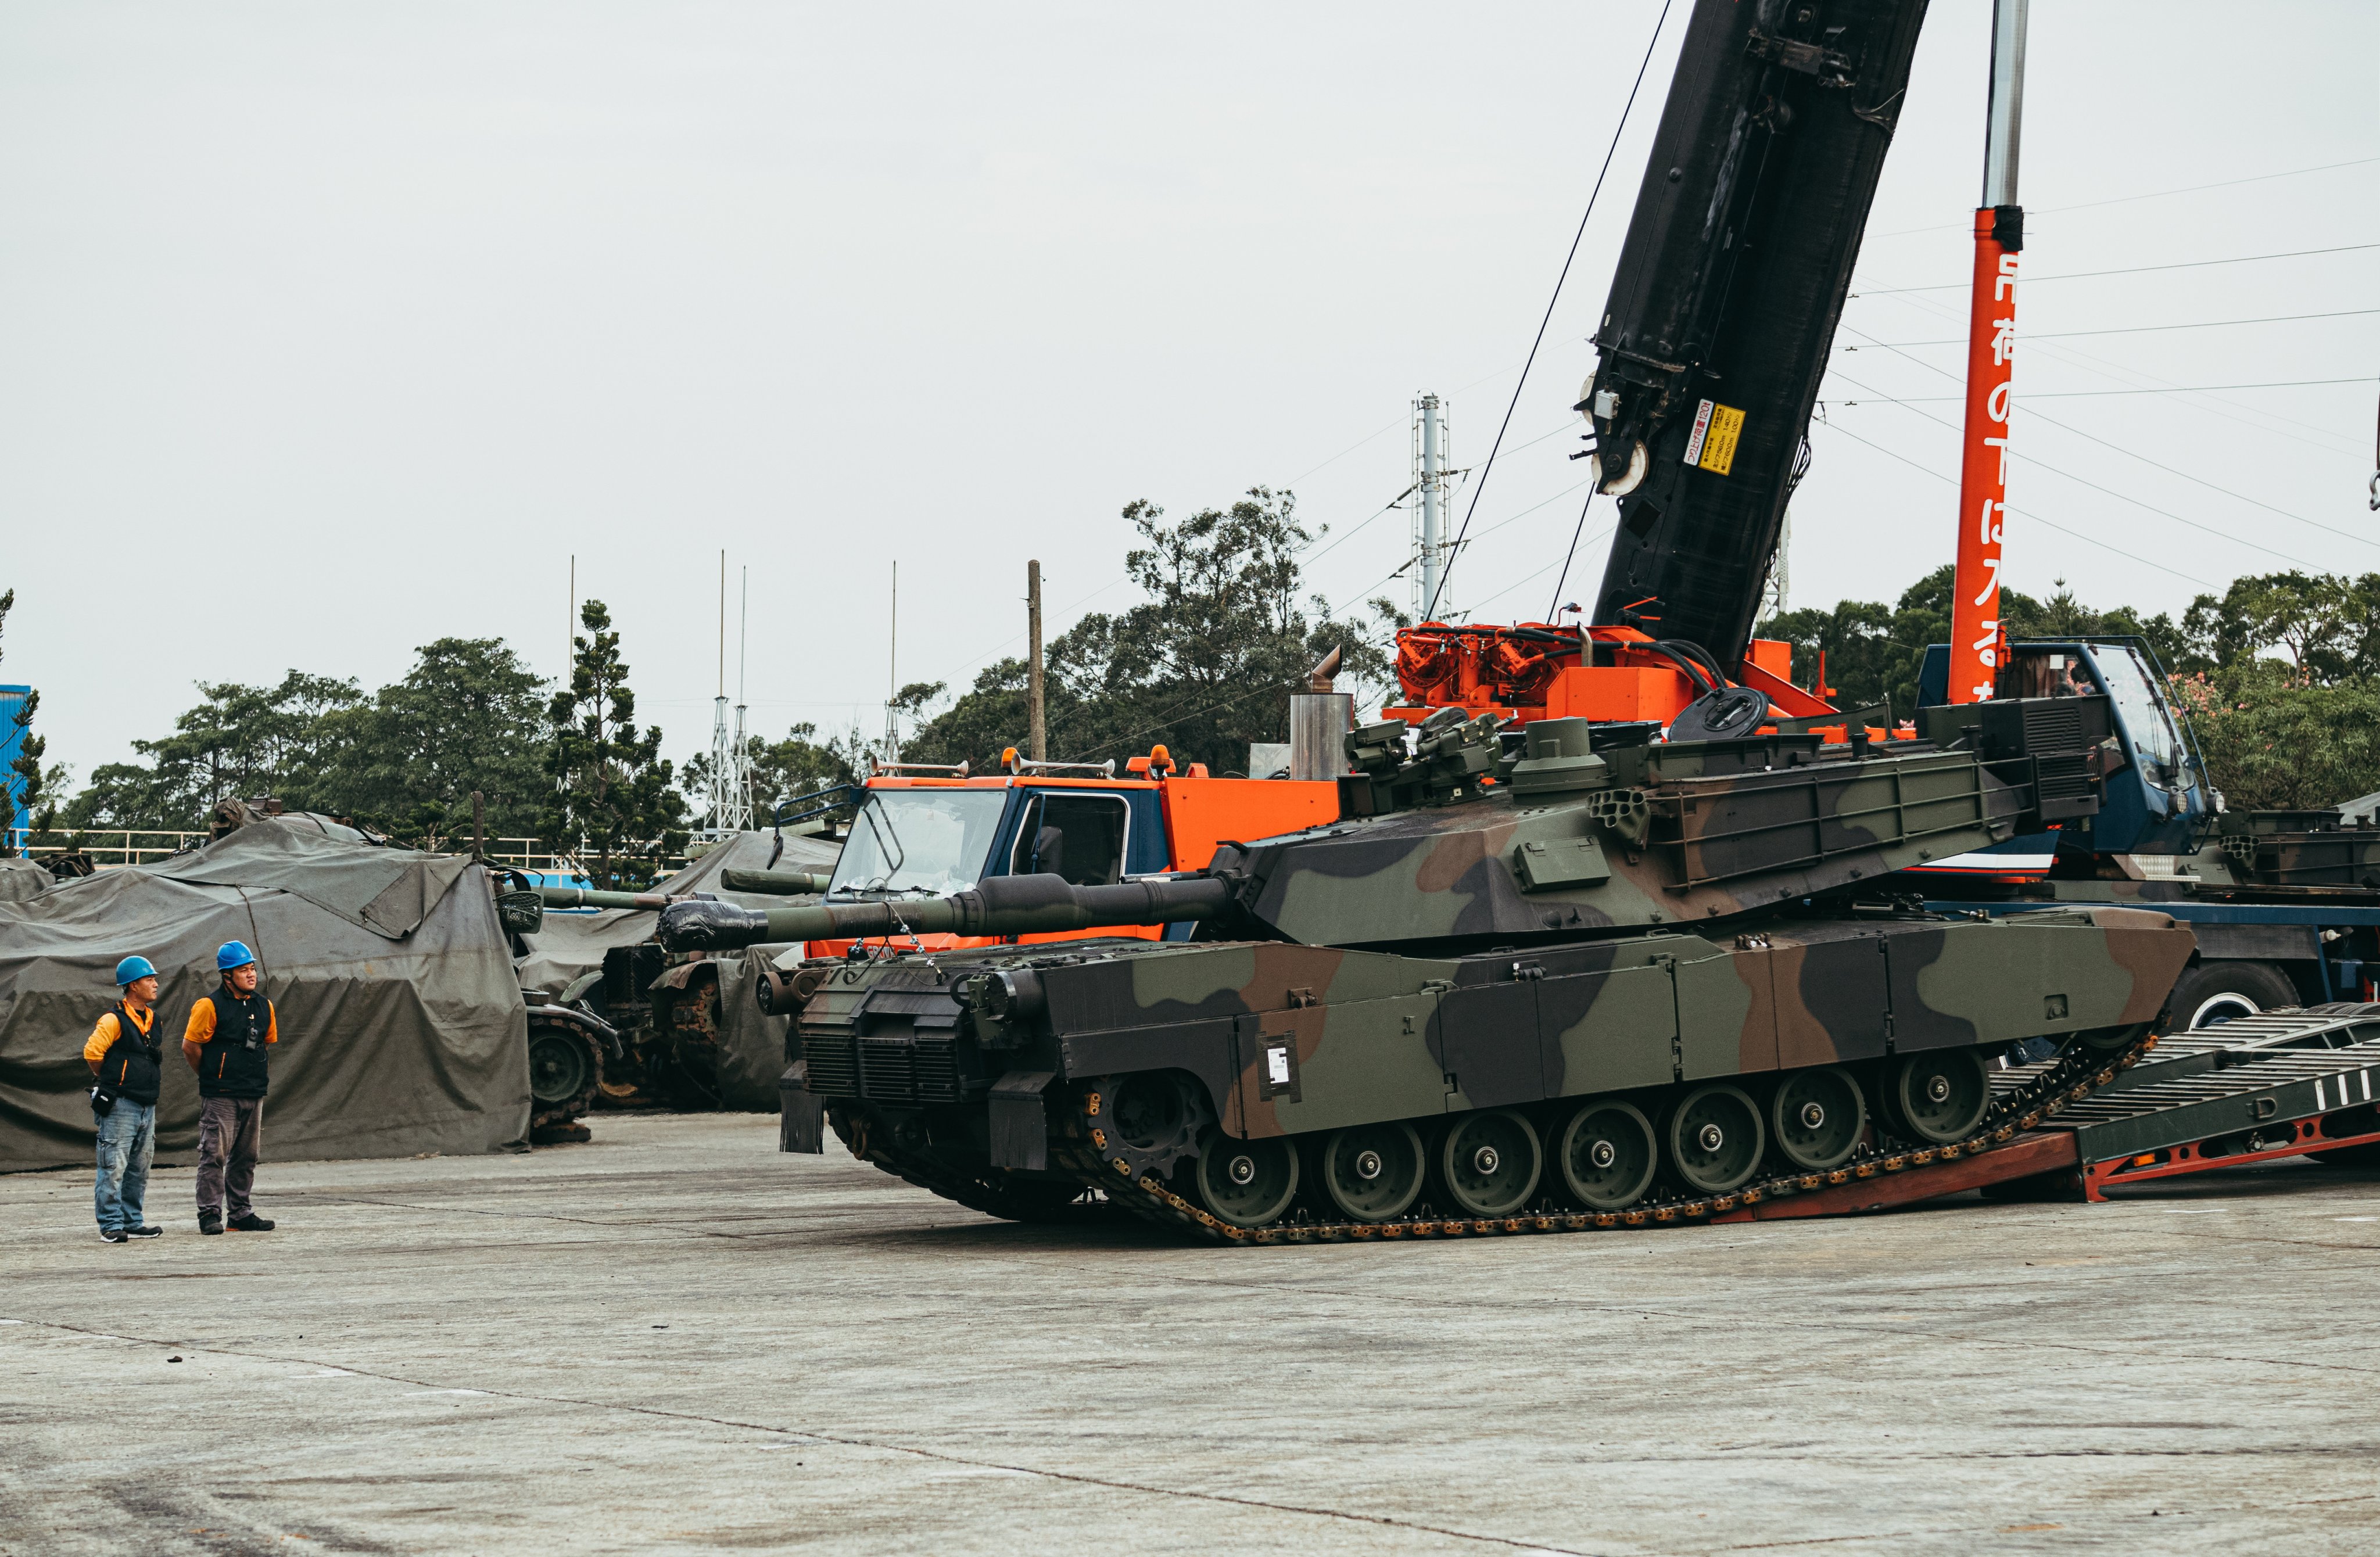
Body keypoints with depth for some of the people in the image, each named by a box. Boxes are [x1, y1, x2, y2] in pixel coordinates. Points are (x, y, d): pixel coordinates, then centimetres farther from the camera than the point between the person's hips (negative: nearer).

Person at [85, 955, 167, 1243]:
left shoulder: (152, 1018, 14)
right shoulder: (114, 1020, -12)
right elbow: (92, 1053, -14)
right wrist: (109, 1081, 0)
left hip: (147, 1105, 8)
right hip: (121, 1106, -8)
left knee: (139, 1168, 12)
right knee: (114, 1166, -7)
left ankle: (133, 1222, 19)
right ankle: (111, 1225, -4)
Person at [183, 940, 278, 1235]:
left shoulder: (263, 1006, 10)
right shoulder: (210, 1006, -10)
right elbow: (190, 1047, -7)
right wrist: (211, 1077, 3)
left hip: (254, 1094, 7)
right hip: (220, 1097, -6)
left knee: (246, 1156, 10)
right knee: (215, 1154, -7)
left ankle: (241, 1214, 17)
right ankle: (210, 1214, -4)